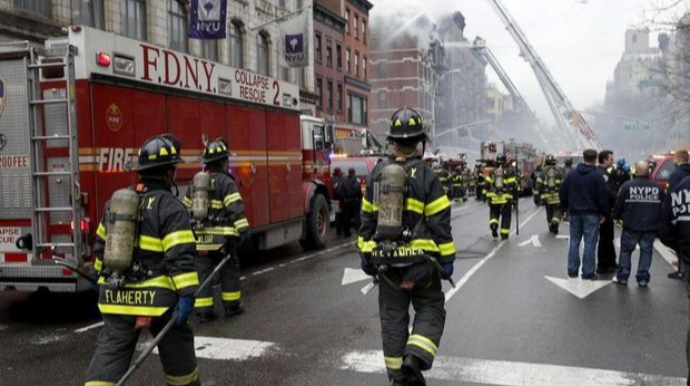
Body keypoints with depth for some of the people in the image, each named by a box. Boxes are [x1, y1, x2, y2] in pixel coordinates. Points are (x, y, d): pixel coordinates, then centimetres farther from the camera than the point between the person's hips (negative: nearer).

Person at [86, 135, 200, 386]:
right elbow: (181, 256, -19)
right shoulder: (171, 207, -12)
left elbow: (102, 246, 19)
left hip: (117, 296, 5)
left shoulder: (115, 202, 10)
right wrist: (186, 295, -21)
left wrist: (104, 279, 32)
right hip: (157, 298, -5)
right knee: (177, 349, 17)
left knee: (110, 353, 4)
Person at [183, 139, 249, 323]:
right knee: (229, 270, 10)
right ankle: (231, 305, 19)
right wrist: (243, 229, -19)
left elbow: (186, 208, 19)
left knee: (202, 273, 6)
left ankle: (203, 310, 5)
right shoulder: (225, 182, -8)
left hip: (199, 237, 5)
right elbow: (236, 208, -17)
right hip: (221, 237, -5)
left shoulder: (195, 182, 13)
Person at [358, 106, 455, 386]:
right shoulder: (426, 176, -9)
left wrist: (366, 253, 15)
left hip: (386, 260, 4)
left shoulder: (377, 173, 4)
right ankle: (414, 359, -10)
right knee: (430, 310, 10)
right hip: (420, 260, -4)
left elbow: (367, 217, 8)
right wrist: (446, 259, -3)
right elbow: (440, 222, -10)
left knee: (393, 316, 12)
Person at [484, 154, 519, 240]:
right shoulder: (509, 171, -4)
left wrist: (488, 195, 12)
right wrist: (515, 196, 1)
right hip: (506, 198, -2)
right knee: (506, 216, 9)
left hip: (494, 198, 2)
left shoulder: (492, 172, 4)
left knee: (494, 213, 19)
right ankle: (504, 234, 9)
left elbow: (487, 184, 3)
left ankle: (493, 225, -8)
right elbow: (513, 185, -8)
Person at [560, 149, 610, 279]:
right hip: (591, 214, -4)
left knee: (574, 241, 11)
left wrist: (567, 207, 17)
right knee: (590, 243, 0)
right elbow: (602, 196, -10)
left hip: (574, 213, 4)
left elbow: (563, 192, 8)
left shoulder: (572, 174, 4)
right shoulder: (596, 176, -10)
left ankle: (572, 270, 12)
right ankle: (588, 272, 1)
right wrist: (605, 213, -1)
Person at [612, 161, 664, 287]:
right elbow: (663, 207, 8)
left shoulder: (627, 186, -9)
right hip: (650, 227, 2)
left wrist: (616, 217, 13)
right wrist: (658, 223, 20)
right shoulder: (657, 188, 0)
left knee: (626, 250, 10)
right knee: (646, 251, 9)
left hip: (631, 226, -2)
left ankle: (622, 277, 11)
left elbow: (619, 204, -4)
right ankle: (643, 278, 9)